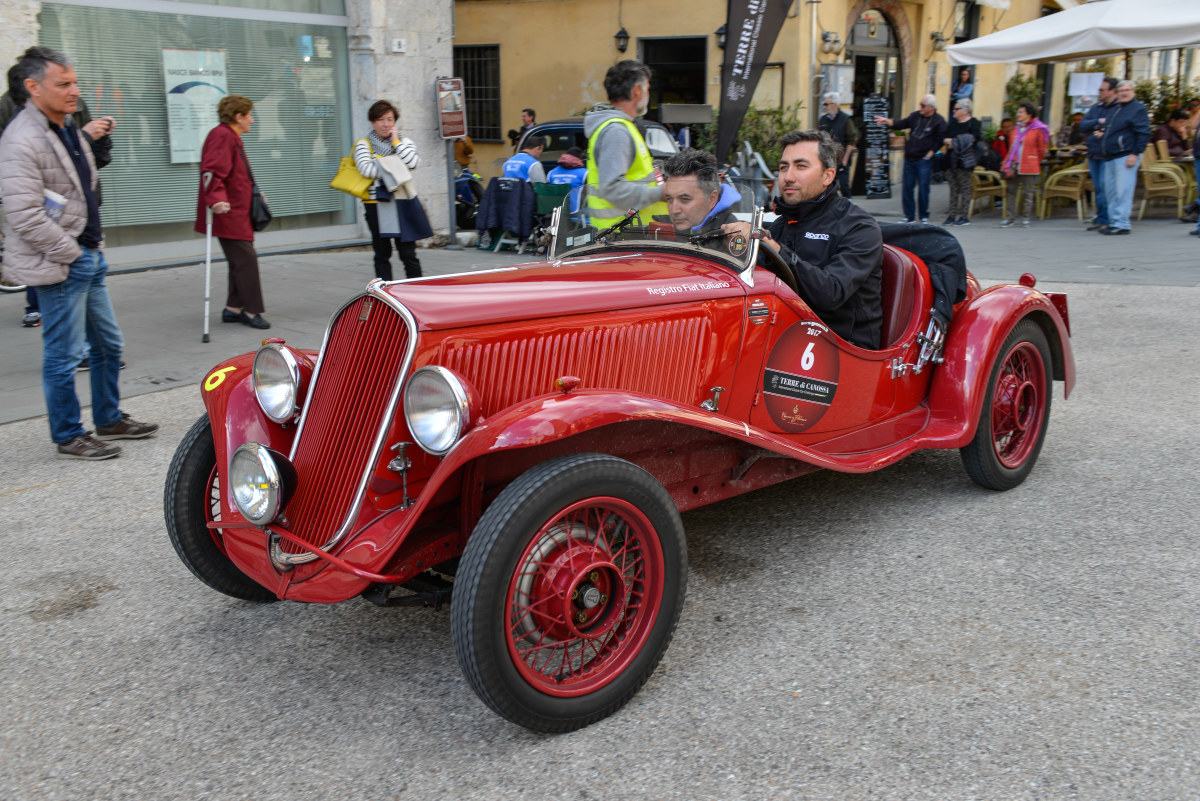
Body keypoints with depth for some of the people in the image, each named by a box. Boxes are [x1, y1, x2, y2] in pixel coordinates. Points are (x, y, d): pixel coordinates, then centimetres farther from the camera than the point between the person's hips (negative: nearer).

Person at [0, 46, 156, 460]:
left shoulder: (68, 127, 13)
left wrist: (94, 246, 15)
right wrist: (70, 254, -15)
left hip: (88, 258, 9)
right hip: (59, 267, -9)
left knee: (108, 345, 17)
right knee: (63, 356, 1)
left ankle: (109, 419, 32)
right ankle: (68, 437, 14)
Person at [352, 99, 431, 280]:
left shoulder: (404, 142, 12)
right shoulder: (363, 145, 5)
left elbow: (414, 162, -7)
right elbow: (366, 168, -14)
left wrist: (396, 142, -5)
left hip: (403, 204, 1)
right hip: (377, 205, -1)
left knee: (408, 254, 1)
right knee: (382, 255, 5)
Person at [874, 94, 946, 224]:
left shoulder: (939, 121, -6)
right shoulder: (916, 115, 10)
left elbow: (940, 140, -6)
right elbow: (902, 124, 10)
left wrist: (930, 153, -11)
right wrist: (887, 121, -4)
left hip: (924, 160, -5)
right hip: (909, 159, 5)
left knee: (923, 189, -3)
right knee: (907, 188, 6)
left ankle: (924, 217, 10)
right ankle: (909, 216, 14)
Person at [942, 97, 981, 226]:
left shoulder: (973, 123, -3)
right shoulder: (953, 123, 18)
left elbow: (971, 138, -15)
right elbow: (945, 136, 18)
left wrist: (954, 142, -14)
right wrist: (947, 141, -6)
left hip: (963, 161, -7)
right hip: (951, 160, 7)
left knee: (965, 188, -3)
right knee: (953, 188, 8)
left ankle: (964, 216, -1)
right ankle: (952, 215, 10)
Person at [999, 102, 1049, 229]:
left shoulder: (1038, 129, -5)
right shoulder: (1018, 127, 13)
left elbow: (1041, 150, 2)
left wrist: (1034, 162, 9)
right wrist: (1008, 163, 12)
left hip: (1028, 167, -5)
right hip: (1013, 166, 6)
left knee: (1027, 193, 1)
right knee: (1011, 191, 5)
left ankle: (1026, 219, 9)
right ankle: (1010, 218, 10)